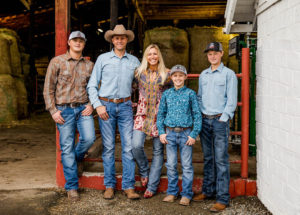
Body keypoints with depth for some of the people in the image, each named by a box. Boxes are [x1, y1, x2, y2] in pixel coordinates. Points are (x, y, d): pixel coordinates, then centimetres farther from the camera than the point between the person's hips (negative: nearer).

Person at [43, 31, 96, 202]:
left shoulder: (89, 65, 10)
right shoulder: (57, 62, 2)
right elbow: (48, 88, 1)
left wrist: (91, 105, 0)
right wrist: (53, 110, -6)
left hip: (83, 108, 2)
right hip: (64, 110, -2)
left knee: (89, 138, -18)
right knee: (67, 148, -1)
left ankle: (78, 157, 20)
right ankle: (72, 187, 10)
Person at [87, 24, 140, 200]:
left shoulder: (134, 61, 10)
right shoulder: (103, 59, 5)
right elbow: (92, 85, 4)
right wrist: (98, 105, -6)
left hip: (125, 106, 1)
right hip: (106, 106, -1)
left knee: (128, 147, -3)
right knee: (108, 147, 1)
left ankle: (129, 186, 3)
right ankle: (110, 186, 11)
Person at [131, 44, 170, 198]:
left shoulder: (166, 74, 3)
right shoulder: (139, 72, 6)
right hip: (142, 114, 1)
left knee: (158, 151, 2)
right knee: (136, 145, -16)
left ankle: (152, 186, 12)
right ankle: (144, 171, 14)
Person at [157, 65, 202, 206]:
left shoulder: (190, 93, 0)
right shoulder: (167, 94, 7)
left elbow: (197, 115, -1)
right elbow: (160, 113, 11)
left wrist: (193, 134, -7)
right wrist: (161, 132, 2)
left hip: (186, 133, -2)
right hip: (170, 133, 2)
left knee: (186, 165, 4)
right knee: (171, 165, 8)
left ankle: (186, 194, 13)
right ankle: (172, 192, 22)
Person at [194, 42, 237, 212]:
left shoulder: (229, 74, -1)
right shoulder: (203, 75, 16)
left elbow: (231, 100, -5)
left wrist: (223, 119, -12)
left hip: (220, 121, -5)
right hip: (204, 121, 5)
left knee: (221, 160, -6)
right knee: (208, 158, 12)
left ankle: (223, 198, -2)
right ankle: (208, 190, 22)